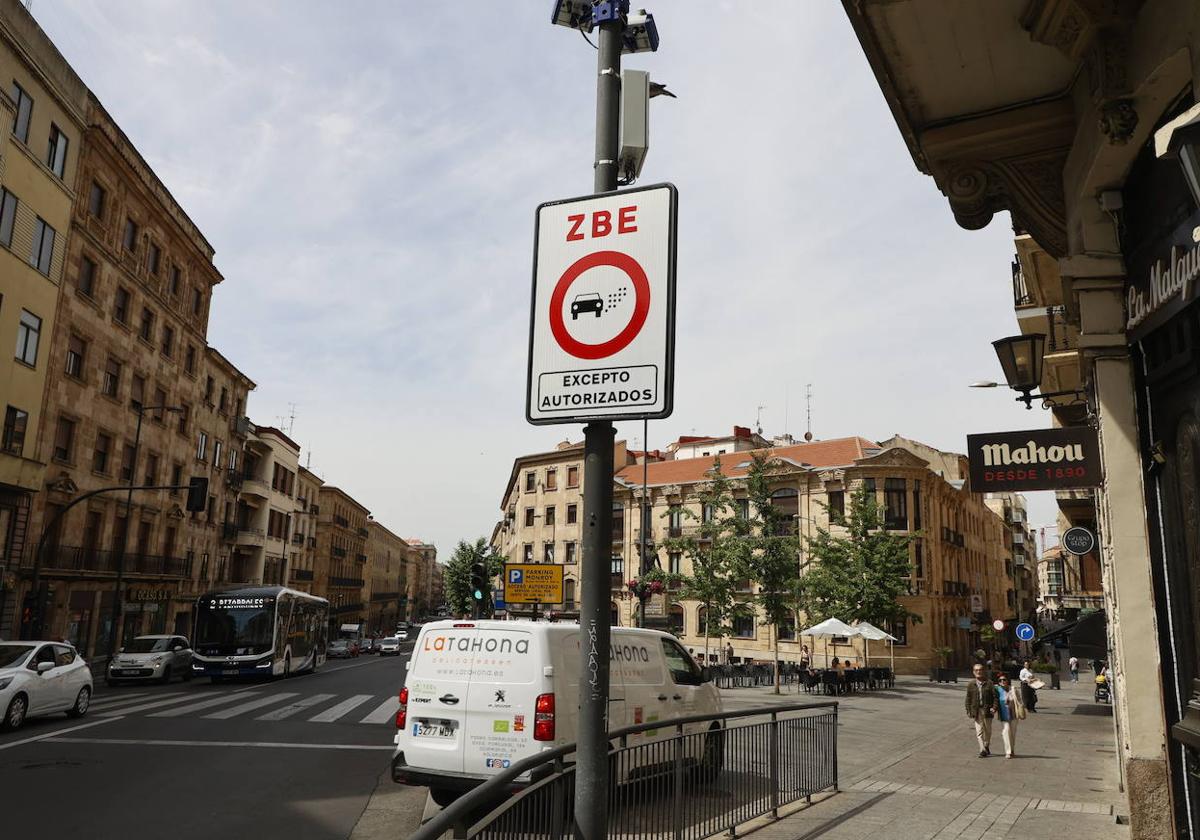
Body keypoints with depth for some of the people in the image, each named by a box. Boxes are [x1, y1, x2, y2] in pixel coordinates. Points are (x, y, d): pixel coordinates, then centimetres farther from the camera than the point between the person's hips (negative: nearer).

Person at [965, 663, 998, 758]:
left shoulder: (989, 683, -1)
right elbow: (968, 699, 7)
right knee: (979, 731, -5)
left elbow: (995, 696, -2)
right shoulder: (971, 685, 3)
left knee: (988, 731, 13)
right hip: (976, 711, 0)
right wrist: (968, 711, 1)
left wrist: (994, 707, -14)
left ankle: (986, 747, 32)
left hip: (987, 710, 0)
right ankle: (983, 750, -5)